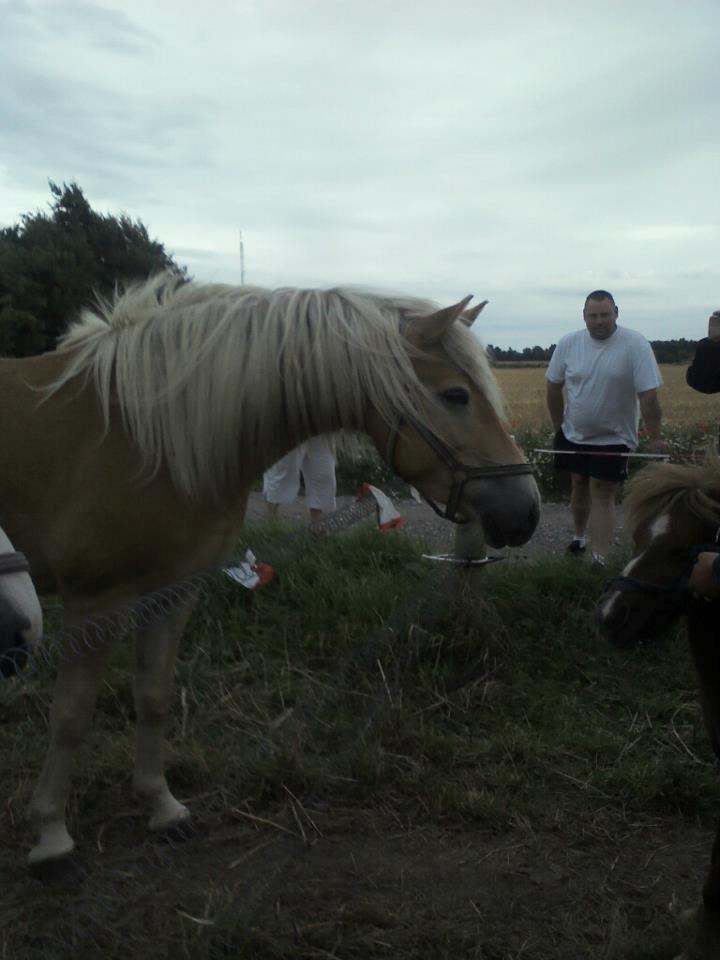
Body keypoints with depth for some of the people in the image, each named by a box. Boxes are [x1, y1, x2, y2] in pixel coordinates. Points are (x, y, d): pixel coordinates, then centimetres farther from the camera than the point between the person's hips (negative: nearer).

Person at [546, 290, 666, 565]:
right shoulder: (568, 343, -6)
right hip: (573, 434, 4)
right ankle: (579, 535, 41)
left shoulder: (635, 344, -16)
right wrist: (558, 427, 6)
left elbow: (648, 396, -17)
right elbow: (553, 388, 4)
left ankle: (599, 560, -3)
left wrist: (655, 439, -18)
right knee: (578, 486, 18)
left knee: (602, 494, -5)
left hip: (613, 439, -4)